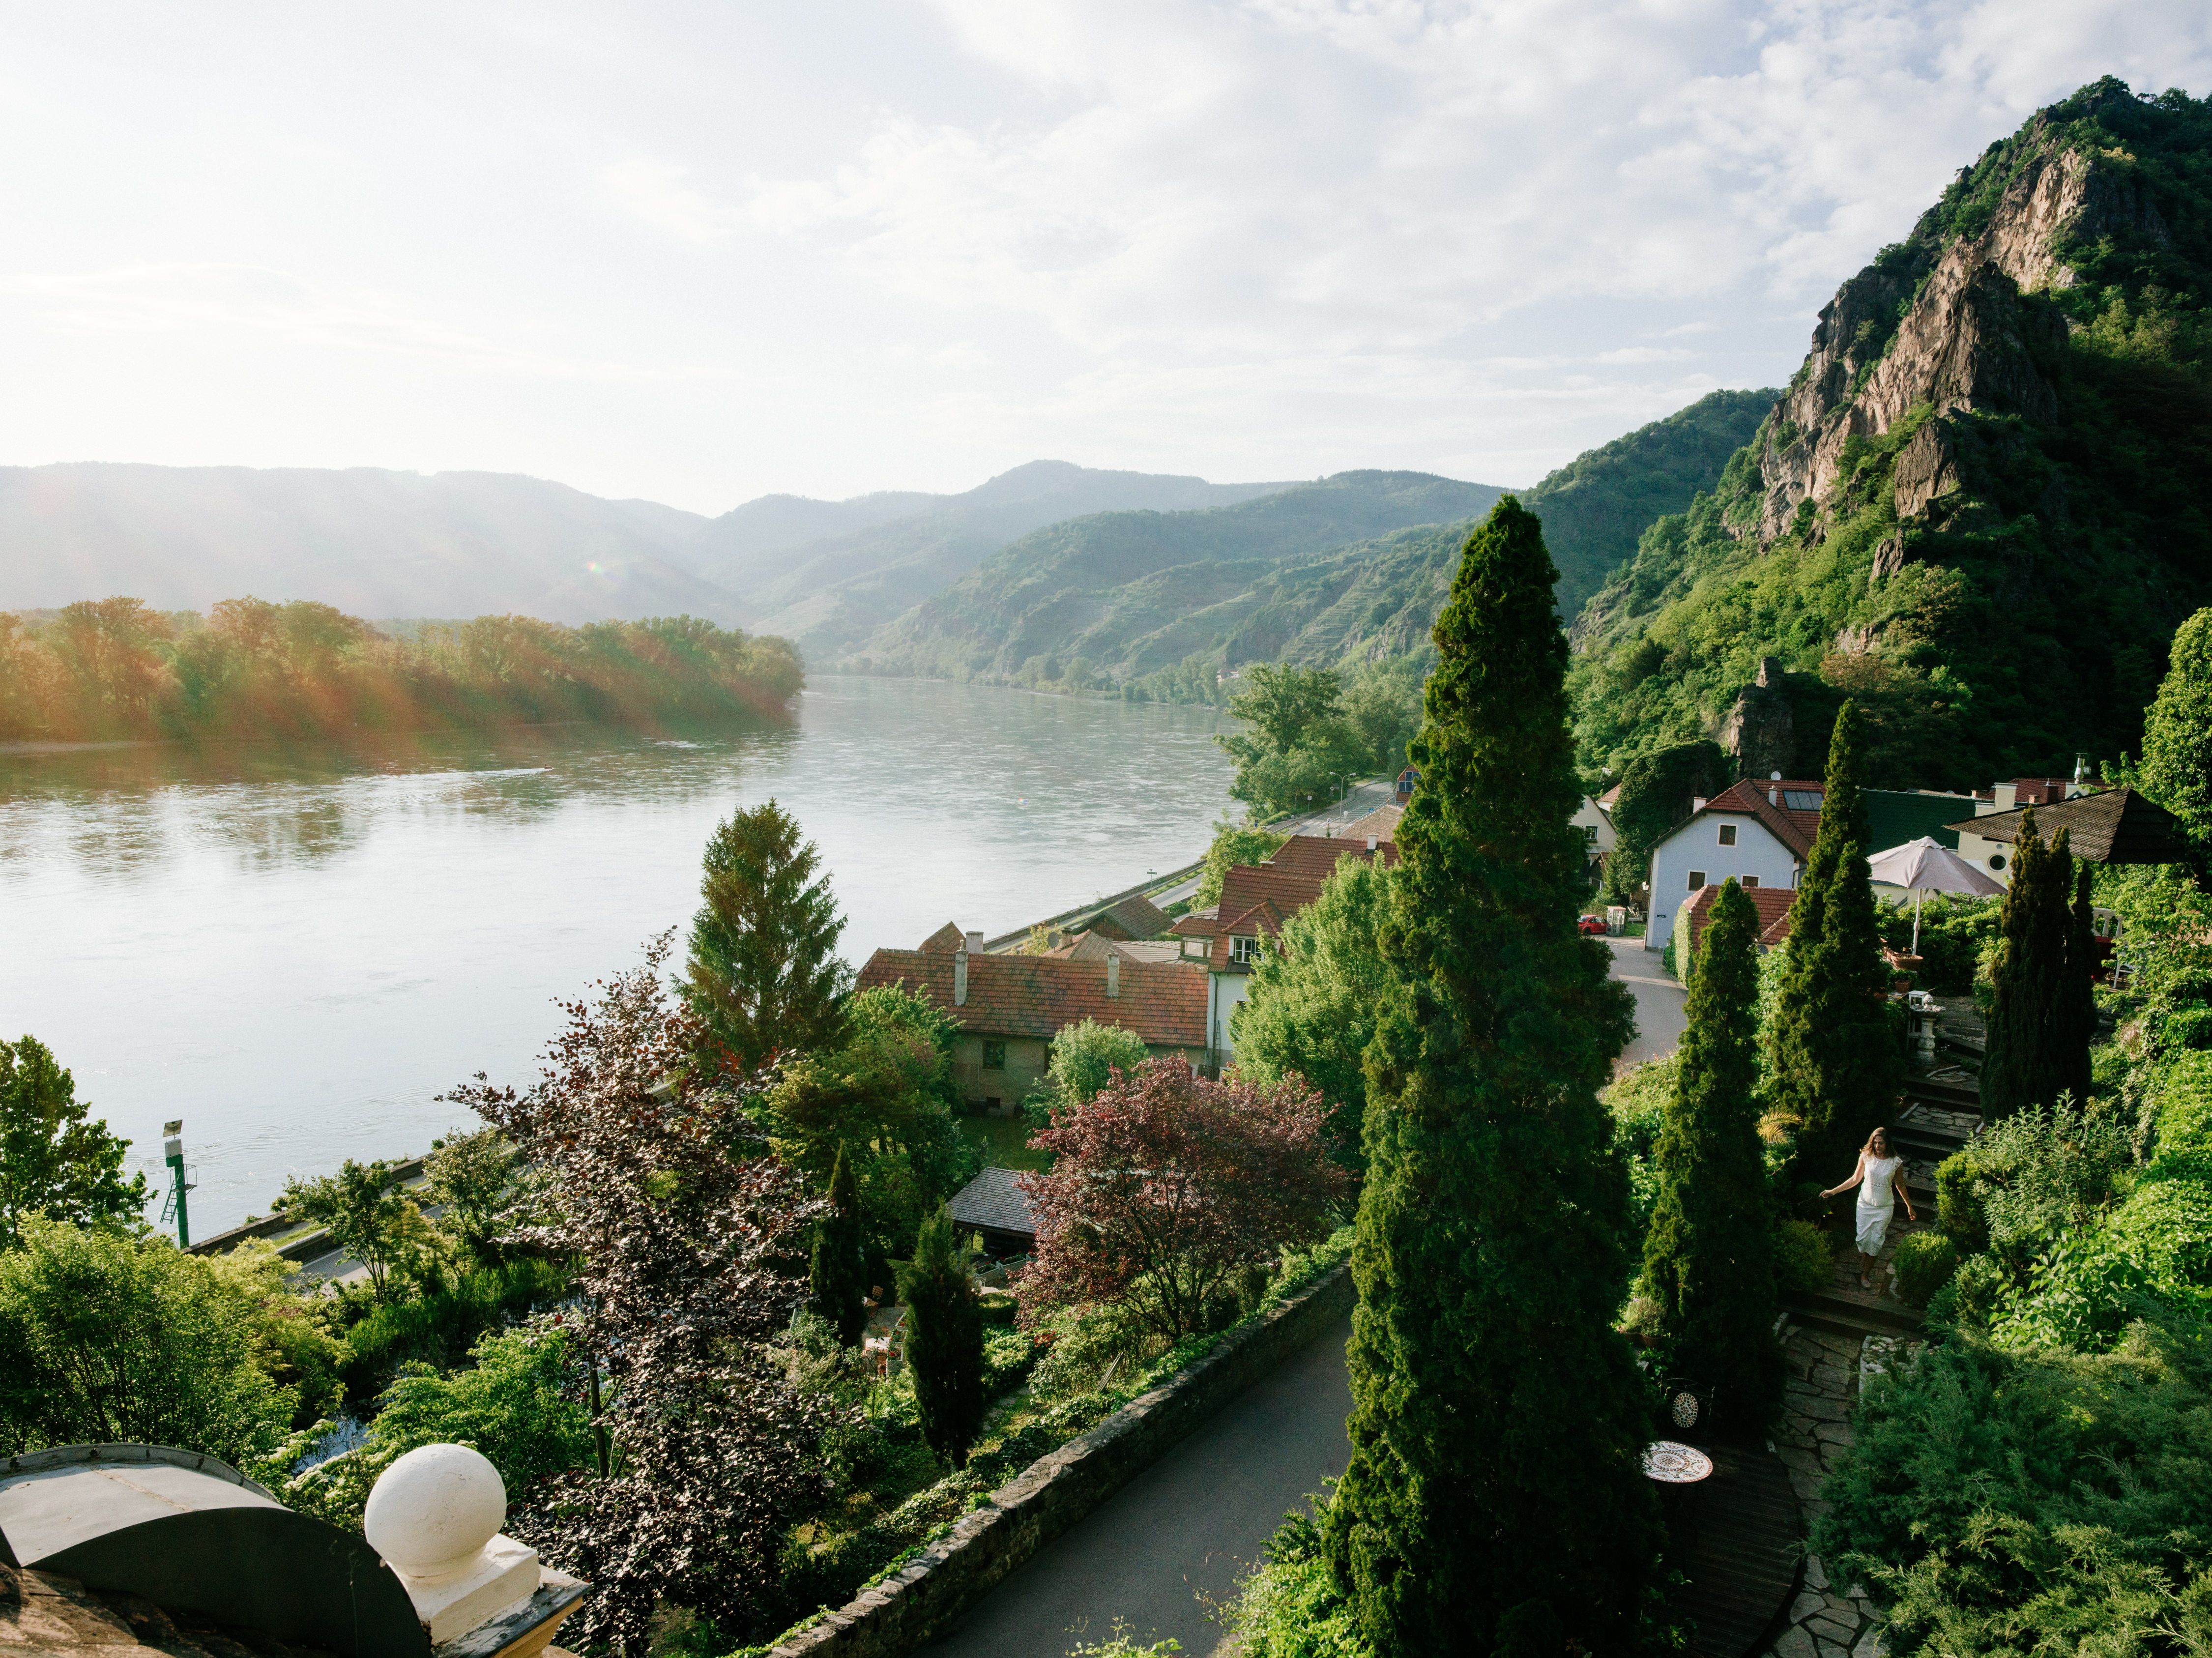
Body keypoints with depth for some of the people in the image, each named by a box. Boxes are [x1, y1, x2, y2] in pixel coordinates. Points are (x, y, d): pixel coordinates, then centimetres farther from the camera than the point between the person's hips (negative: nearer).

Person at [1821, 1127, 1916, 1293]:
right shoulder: (1866, 1157, -10)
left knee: (1876, 1241, 4)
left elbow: (1900, 1186, 3)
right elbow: (1856, 1179, 1)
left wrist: (1910, 1207, 11)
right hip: (1866, 1204, 1)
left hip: (1884, 1207, -1)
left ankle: (1865, 1274, 18)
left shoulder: (1896, 1163, -13)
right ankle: (1865, 1256, 38)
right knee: (1863, 1238, 5)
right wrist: (1833, 1191, -1)